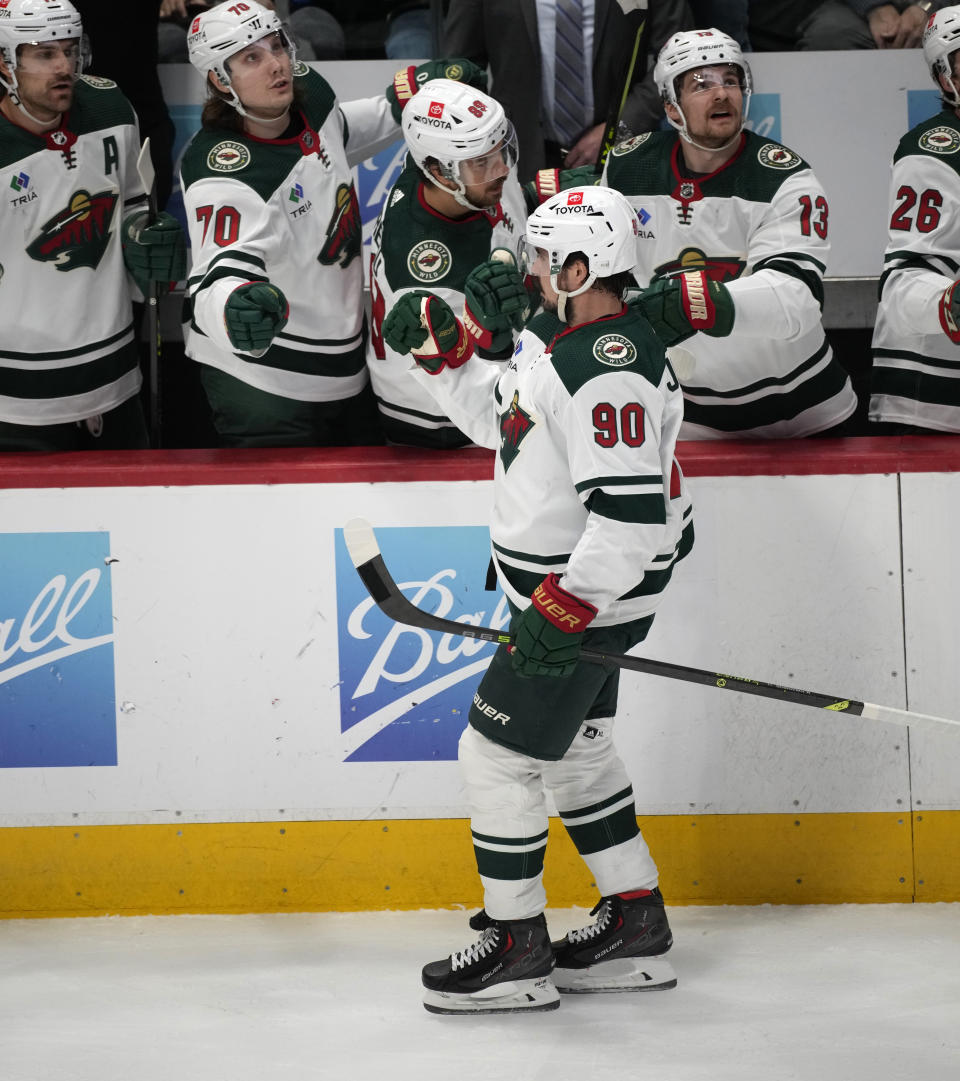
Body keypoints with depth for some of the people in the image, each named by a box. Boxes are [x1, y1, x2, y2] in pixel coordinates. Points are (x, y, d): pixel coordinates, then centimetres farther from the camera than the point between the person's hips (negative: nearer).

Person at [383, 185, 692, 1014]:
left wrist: (565, 608, -30)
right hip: (568, 595, 11)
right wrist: (443, 351, 12)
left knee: (497, 754, -4)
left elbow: (631, 512, -31)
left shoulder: (609, 371, -26)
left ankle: (518, 953, 5)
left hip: (586, 605, -11)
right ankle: (637, 931, 28)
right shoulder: (568, 345, 8)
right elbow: (497, 416, 24)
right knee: (577, 752, 20)